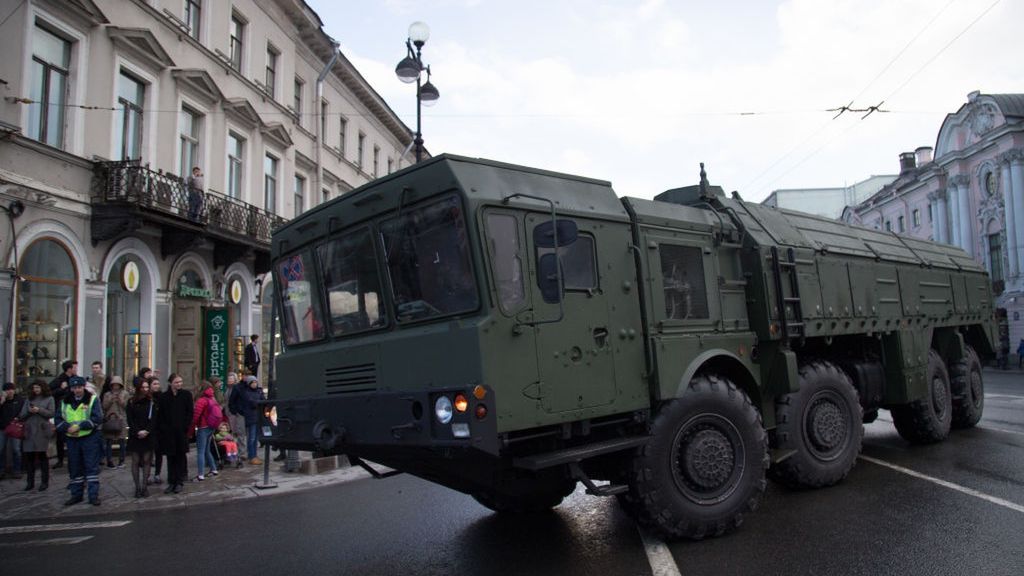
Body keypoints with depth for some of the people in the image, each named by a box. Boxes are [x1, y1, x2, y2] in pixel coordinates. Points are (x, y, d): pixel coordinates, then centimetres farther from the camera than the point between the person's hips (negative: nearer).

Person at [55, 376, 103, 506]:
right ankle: (76, 494, 23)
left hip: (90, 438, -4)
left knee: (92, 467, -3)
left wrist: (79, 426, -19)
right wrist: (67, 427, -13)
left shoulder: (92, 399, -4)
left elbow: (97, 419, -13)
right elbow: (58, 419, 6)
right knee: (75, 468, 12)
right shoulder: (65, 402, 10)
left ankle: (94, 495, 1)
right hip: (72, 439, 4)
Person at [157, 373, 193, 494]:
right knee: (170, 457, 5)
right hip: (168, 432, 1)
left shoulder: (186, 394, 1)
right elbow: (160, 414, 5)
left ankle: (180, 482, 11)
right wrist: (163, 428, -5)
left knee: (181, 456, 4)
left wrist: (185, 427, -9)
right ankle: (171, 482, 12)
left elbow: (190, 412, -1)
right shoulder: (163, 396, 4)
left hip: (181, 431, -1)